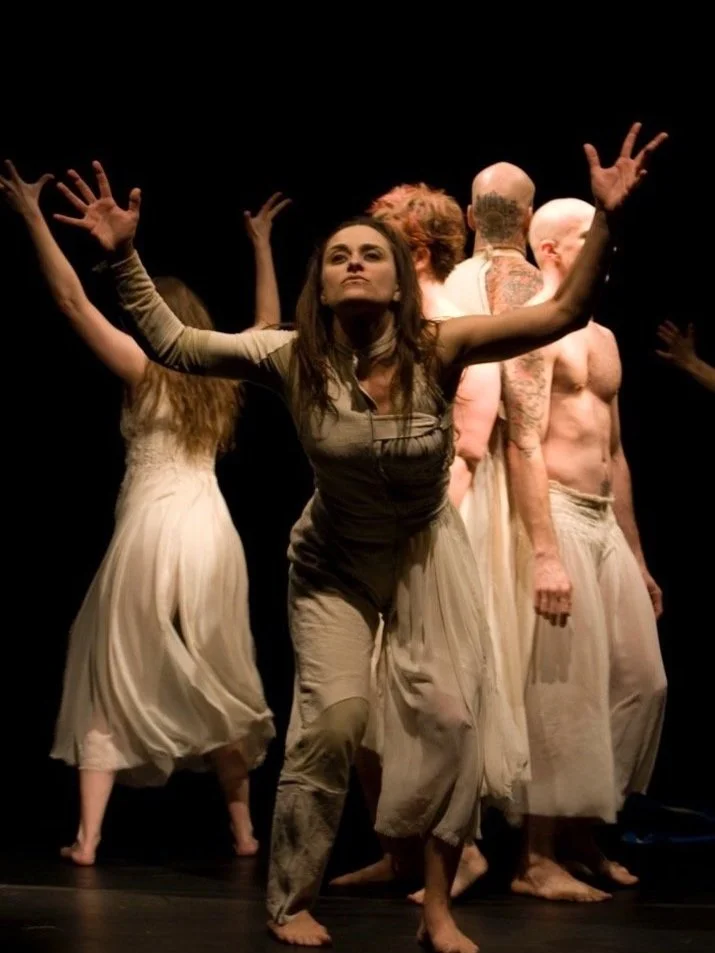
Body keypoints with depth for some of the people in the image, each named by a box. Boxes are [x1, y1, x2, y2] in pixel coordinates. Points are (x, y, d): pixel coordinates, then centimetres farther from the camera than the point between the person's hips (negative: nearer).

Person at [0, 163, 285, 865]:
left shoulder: (142, 368, -4)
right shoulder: (223, 373, 7)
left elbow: (72, 301, -7)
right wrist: (260, 245, 34)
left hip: (151, 529, -4)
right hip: (211, 530, 4)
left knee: (113, 680, 4)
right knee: (220, 681, 14)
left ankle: (88, 837, -1)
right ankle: (243, 829, 18)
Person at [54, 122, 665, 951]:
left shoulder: (437, 351, -22)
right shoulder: (293, 360, -19)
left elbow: (564, 314, -26)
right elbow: (171, 344, -15)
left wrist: (604, 217, -37)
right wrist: (124, 256, -25)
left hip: (425, 553, 1)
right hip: (332, 562, 0)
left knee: (450, 713, -11)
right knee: (333, 717, -13)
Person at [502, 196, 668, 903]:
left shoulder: (604, 338, 19)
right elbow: (524, 443, -16)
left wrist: (637, 558, 20)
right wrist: (544, 554, -23)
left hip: (606, 523, 9)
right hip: (553, 516, -8)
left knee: (639, 681, 8)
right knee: (561, 690, -7)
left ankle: (582, 834, 20)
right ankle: (536, 859, 2)